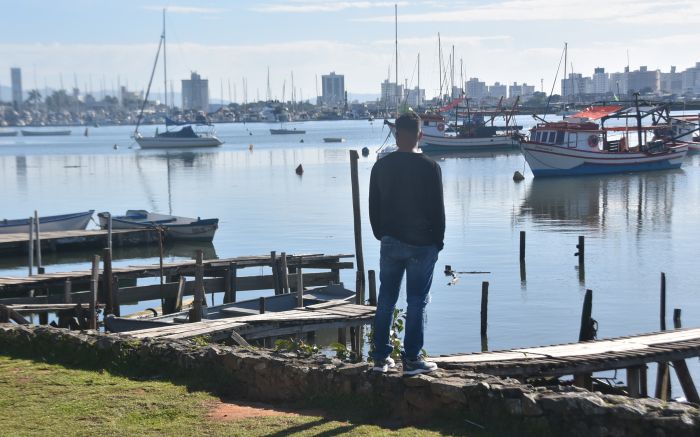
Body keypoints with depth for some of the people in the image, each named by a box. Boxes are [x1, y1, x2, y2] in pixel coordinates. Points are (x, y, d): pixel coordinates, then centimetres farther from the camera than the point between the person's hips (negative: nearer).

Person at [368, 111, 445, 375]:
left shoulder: (381, 166, 1)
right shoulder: (429, 168, -10)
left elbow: (373, 207, 7)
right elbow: (438, 209, -7)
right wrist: (438, 242, 4)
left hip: (390, 242, 4)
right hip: (421, 244, -4)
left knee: (386, 300, 11)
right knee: (417, 302, 3)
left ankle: (381, 358, 15)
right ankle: (411, 360, 4)